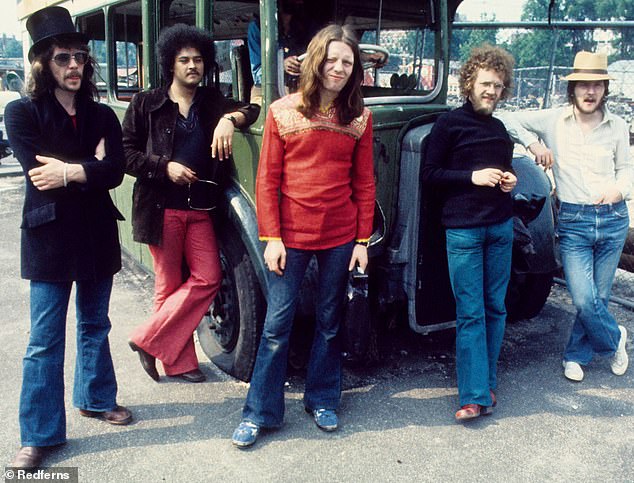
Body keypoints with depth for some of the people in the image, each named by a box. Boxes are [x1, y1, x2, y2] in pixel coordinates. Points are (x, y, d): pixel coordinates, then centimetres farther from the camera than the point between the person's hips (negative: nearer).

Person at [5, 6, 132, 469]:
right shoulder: (23, 113, -3)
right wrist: (90, 167, -12)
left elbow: (115, 171, -9)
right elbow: (38, 173, -16)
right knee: (46, 339, 1)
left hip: (97, 234, 4)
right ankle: (40, 435, 11)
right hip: (49, 236, -3)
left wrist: (68, 172, -19)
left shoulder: (102, 115, 6)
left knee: (95, 325, 17)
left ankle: (97, 398, 36)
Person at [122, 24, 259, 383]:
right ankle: (179, 362, 14)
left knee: (208, 278, -3)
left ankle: (149, 340, 11)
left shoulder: (212, 102, 11)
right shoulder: (146, 104, 3)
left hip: (200, 208, 4)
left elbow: (251, 110, -2)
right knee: (169, 284, 2)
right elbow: (126, 153, 0)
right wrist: (165, 167, -13)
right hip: (161, 208, -3)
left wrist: (230, 119, -22)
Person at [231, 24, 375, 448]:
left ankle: (322, 400, 31)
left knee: (330, 322, 14)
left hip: (341, 237, 2)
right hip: (291, 236, -2)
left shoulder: (360, 118, 4)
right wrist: (271, 238, -7)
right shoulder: (283, 112, -1)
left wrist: (362, 241, 1)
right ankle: (260, 412, 16)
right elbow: (267, 180, -2)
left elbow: (364, 184, 5)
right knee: (277, 325, 3)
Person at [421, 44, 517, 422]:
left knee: (495, 308, 10)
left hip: (500, 227, 6)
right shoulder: (450, 124, -4)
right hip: (463, 229, -6)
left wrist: (509, 180, 4)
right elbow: (430, 174, -6)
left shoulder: (500, 129, 14)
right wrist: (472, 177, -16)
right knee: (470, 313, -4)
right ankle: (475, 396, 1)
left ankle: (487, 382, 23)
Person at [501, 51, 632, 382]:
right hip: (573, 221, -2)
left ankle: (576, 356, 29)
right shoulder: (552, 121, -2)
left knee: (598, 297, 9)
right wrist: (533, 143, -11)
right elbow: (510, 121, 2)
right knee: (584, 300, -9)